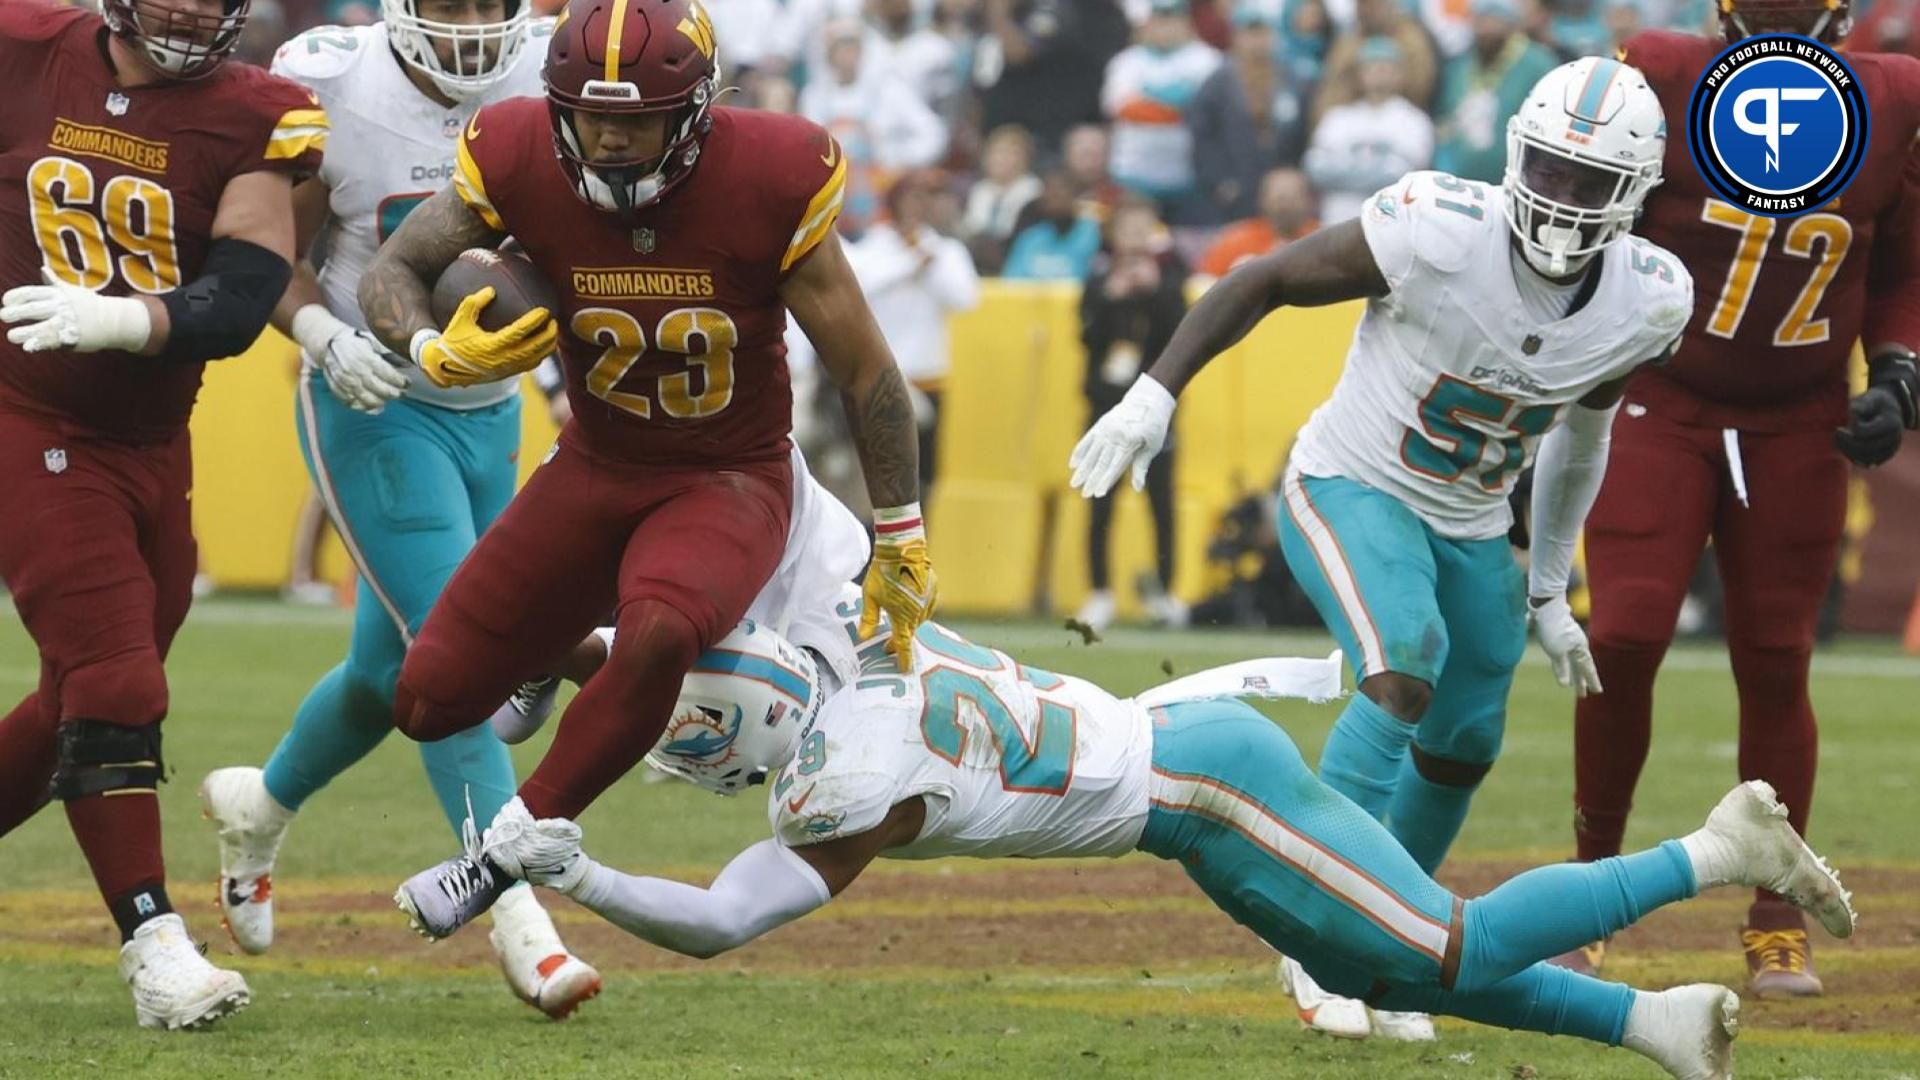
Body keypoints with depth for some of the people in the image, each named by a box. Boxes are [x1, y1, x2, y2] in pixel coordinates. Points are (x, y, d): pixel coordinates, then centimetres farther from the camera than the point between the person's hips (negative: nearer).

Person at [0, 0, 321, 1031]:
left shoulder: (252, 122, -6)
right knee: (111, 688, -12)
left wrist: (117, 318, -33)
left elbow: (239, 303, -17)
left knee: (87, 706, 13)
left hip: (153, 444, 4)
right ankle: (154, 947, -9)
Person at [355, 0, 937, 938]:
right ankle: (566, 651, 36)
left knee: (657, 636, -36)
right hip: (595, 468, 3)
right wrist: (438, 352, -29)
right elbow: (390, 272, -6)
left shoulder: (770, 183, -23)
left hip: (731, 481, -3)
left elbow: (864, 372, -12)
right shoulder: (519, 164, -18)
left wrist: (900, 544, -5)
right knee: (429, 703, 1)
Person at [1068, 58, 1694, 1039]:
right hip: (1350, 489, -6)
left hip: (1471, 528, 6)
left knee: (1461, 749, 12)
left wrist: (1549, 591, 15)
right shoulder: (1439, 232, -29)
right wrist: (1153, 394, -20)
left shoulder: (1648, 303, -13)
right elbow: (1265, 282, -16)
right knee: (1405, 669, -29)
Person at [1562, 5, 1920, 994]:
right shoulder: (1662, 81, -13)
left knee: (1775, 663, 4)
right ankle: (1594, 880, 11)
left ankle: (1775, 922, 15)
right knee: (1624, 638, -10)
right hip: (1661, 406, -2)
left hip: (1800, 429, 2)